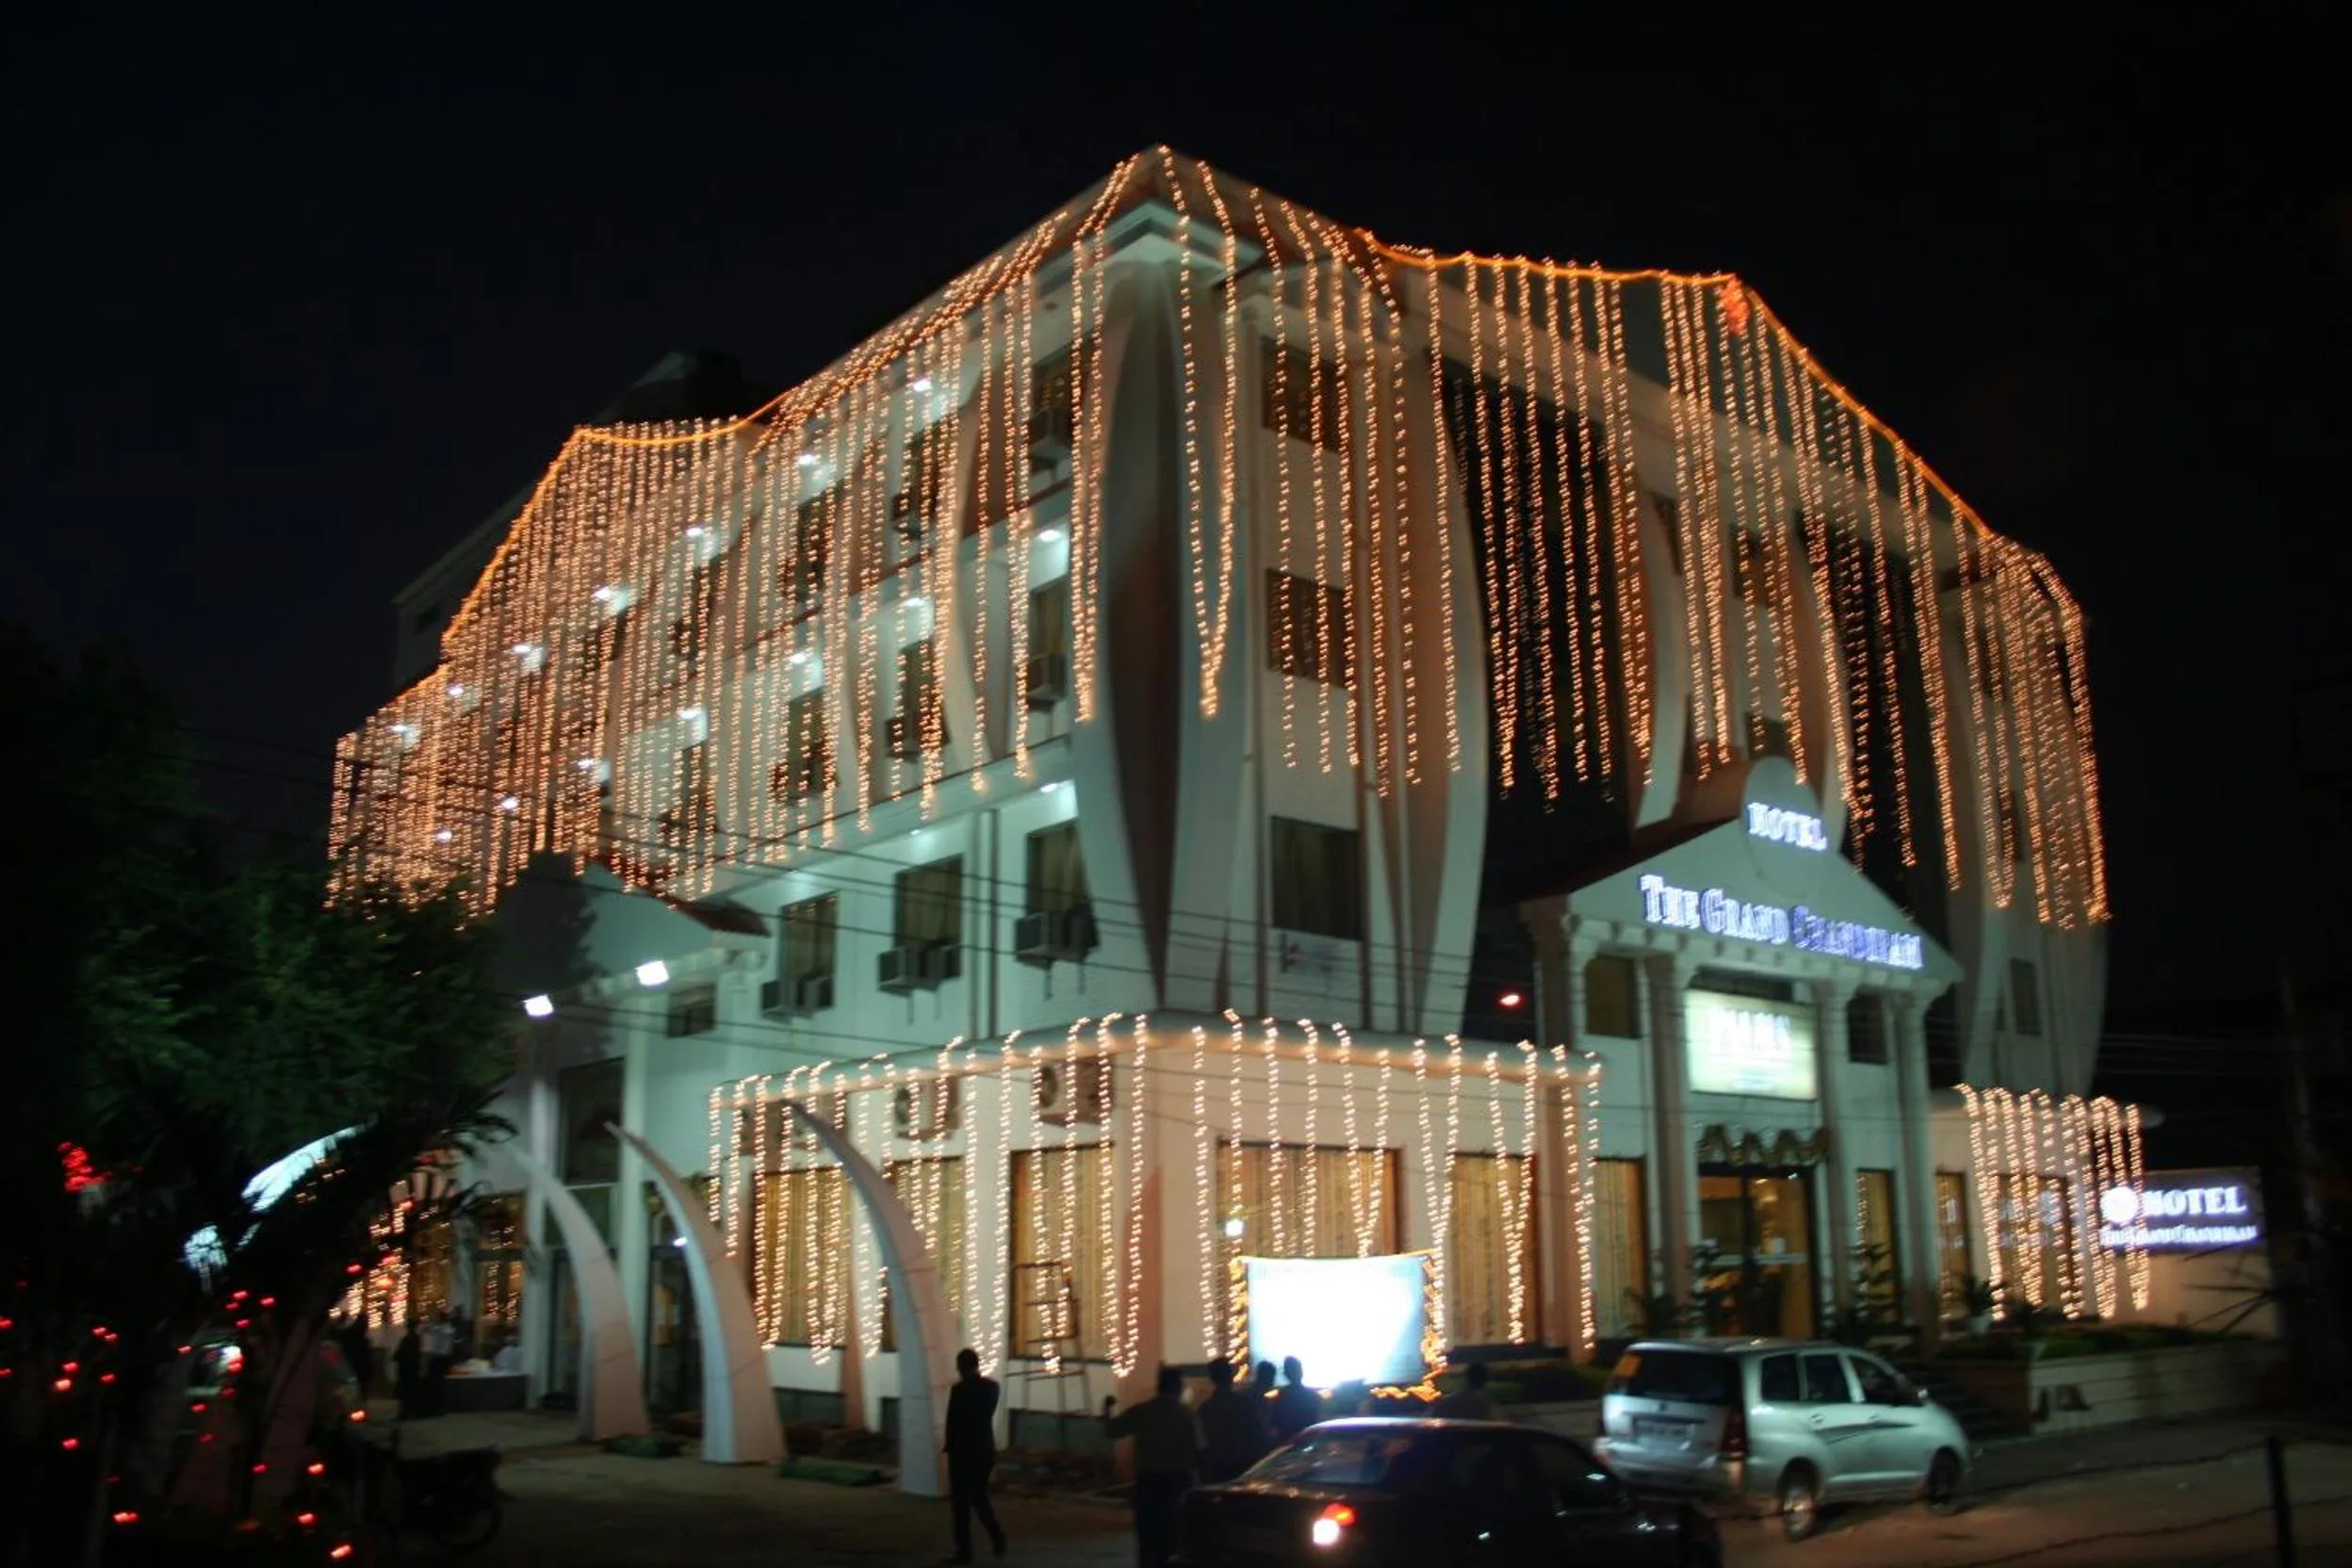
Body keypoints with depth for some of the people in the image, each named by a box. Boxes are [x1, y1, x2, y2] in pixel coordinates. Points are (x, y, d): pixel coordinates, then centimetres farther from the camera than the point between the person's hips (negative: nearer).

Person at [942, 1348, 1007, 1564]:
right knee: (979, 1495, 19)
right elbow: (987, 1415, 9)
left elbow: (953, 1421, -11)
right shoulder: (991, 1386, 2)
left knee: (961, 1500, 4)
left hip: (963, 1450, -6)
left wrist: (949, 1445, 3)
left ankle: (964, 1550, 5)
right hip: (985, 1449, 6)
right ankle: (997, 1535, 3)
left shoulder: (959, 1389, -16)